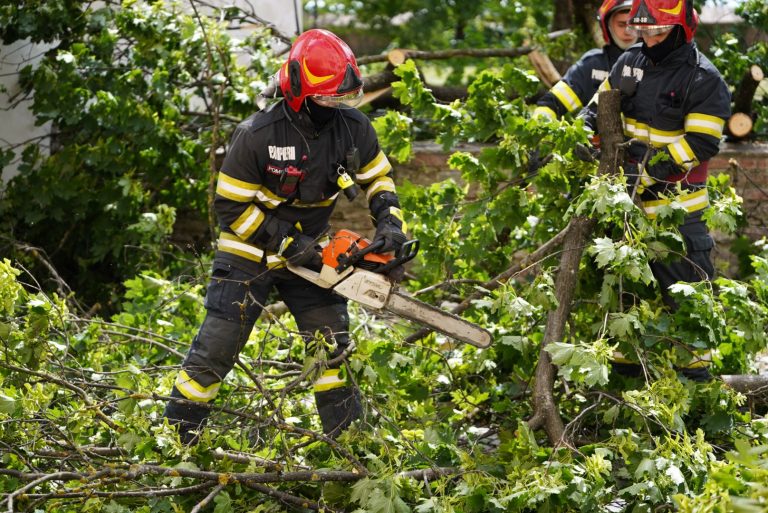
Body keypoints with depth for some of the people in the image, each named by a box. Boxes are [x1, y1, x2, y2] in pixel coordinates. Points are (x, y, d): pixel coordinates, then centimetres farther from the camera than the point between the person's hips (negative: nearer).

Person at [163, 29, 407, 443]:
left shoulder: (353, 130, -12)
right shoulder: (257, 136, -26)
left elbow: (378, 179, 6)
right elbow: (231, 206, -19)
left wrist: (389, 222, -13)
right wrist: (287, 242, -21)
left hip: (308, 251, 5)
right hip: (250, 253, -4)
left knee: (333, 347, 5)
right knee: (215, 350, -6)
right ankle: (172, 443, 2)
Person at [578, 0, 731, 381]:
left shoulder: (704, 80, -14)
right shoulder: (629, 63, 6)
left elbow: (701, 145, -18)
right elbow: (597, 107, 15)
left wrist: (646, 171, -23)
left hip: (675, 204, -7)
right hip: (626, 196, 7)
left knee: (685, 285, -5)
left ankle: (696, 363, 4)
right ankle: (624, 355, 26)